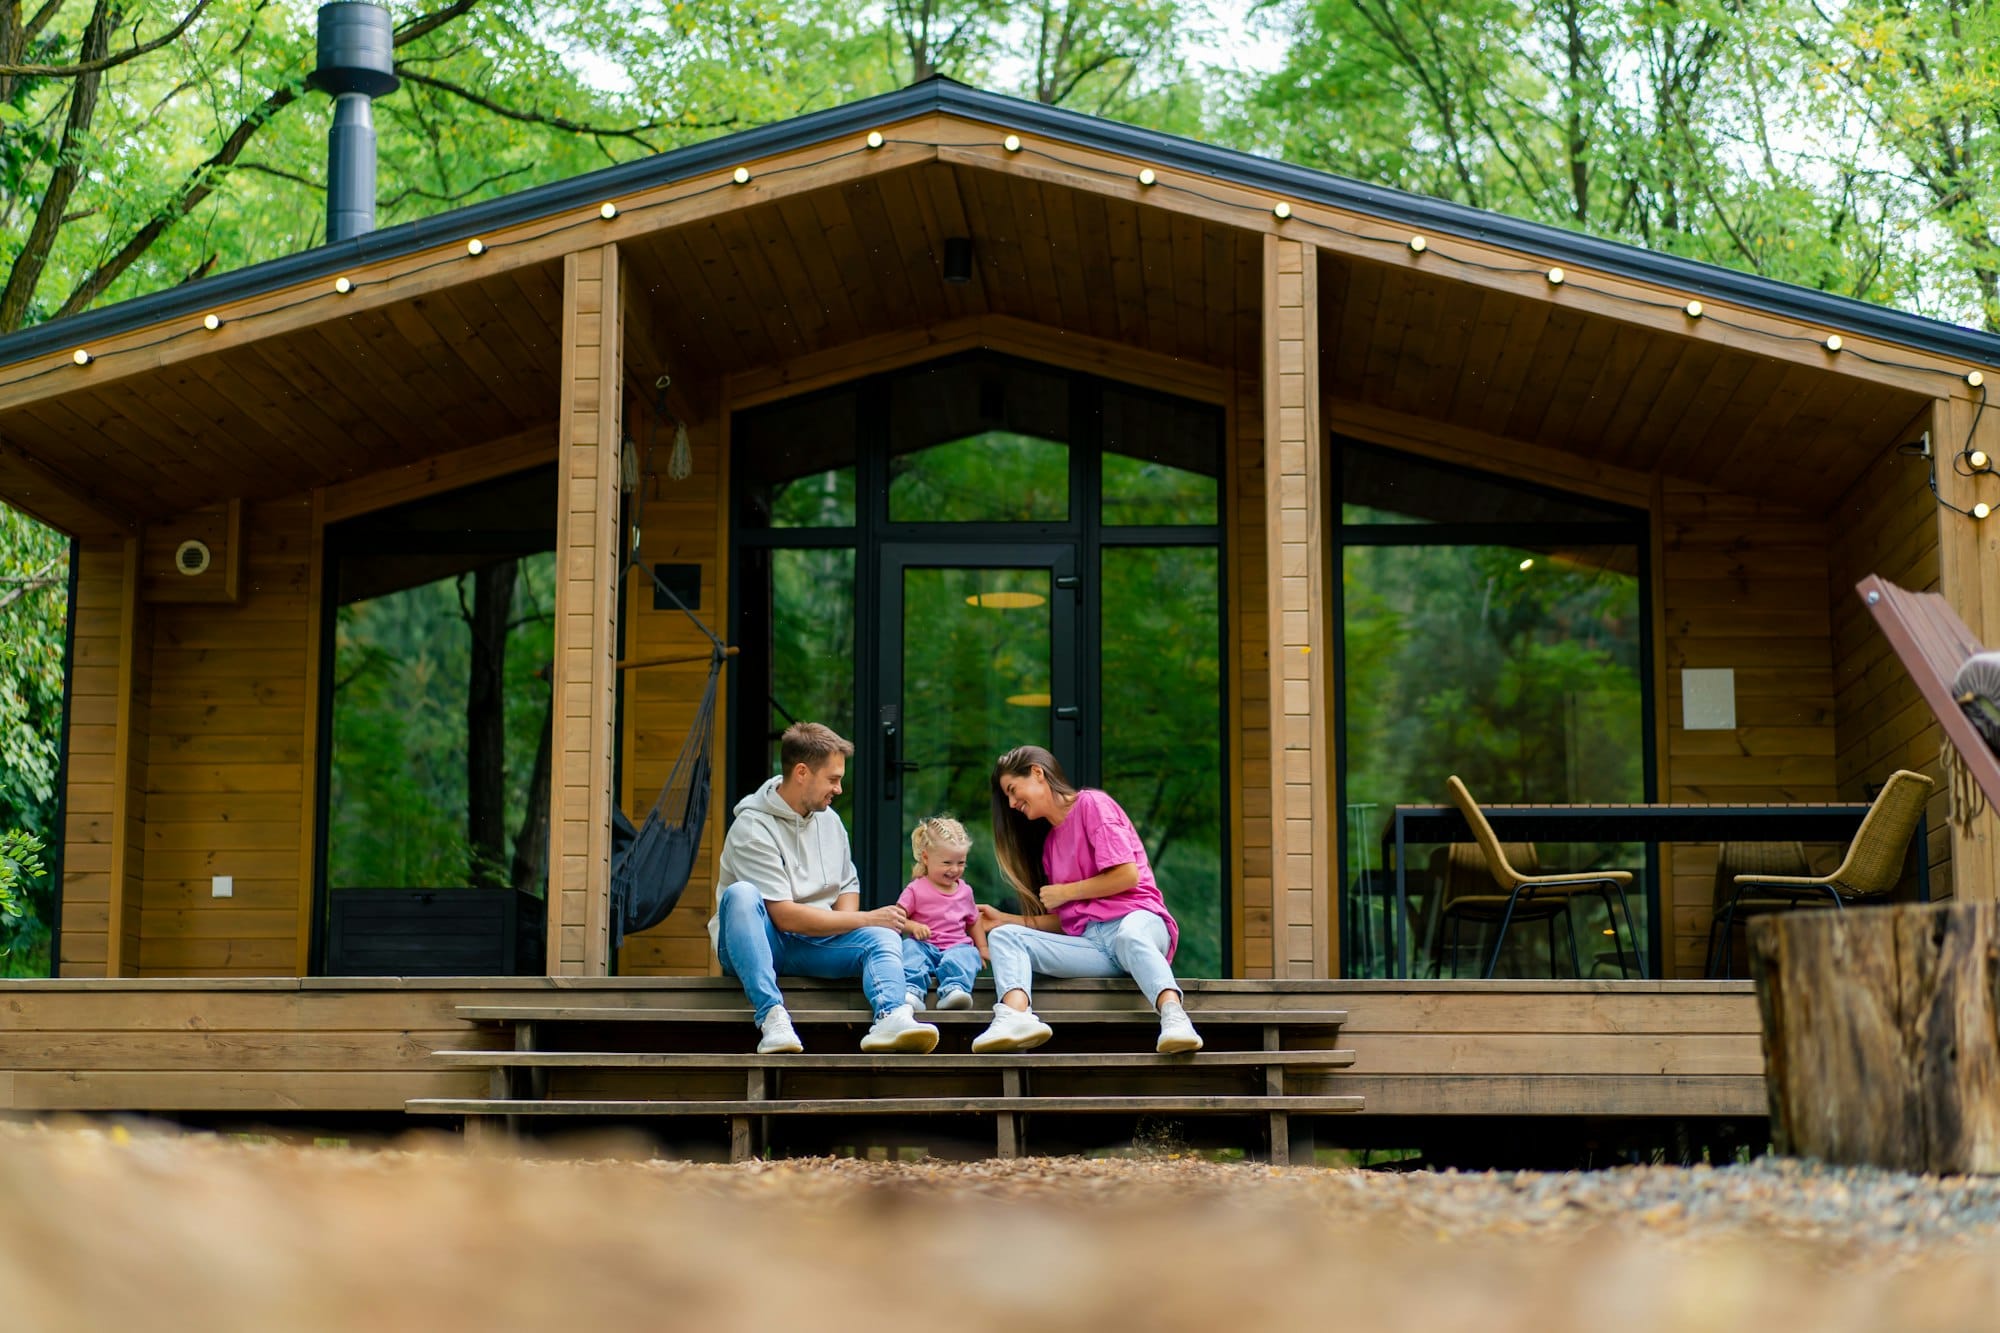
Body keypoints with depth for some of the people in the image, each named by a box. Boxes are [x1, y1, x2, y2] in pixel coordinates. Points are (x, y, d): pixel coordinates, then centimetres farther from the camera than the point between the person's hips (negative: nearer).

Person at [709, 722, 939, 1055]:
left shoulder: (828, 818, 9)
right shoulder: (752, 828, -14)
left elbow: (848, 884, 19)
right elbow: (785, 916, -19)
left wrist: (843, 923, -5)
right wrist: (866, 919, -16)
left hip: (815, 942, 6)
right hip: (760, 942, -6)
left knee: (885, 937, -20)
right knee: (741, 894, -36)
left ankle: (892, 1017, -52)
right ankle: (772, 1018, -45)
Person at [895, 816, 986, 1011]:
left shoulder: (964, 891, 17)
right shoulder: (916, 890, 3)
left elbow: (973, 922, 30)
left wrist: (983, 948, 20)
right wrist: (913, 927, -22)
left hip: (957, 946, 2)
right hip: (925, 946, -2)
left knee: (966, 955, -31)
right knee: (910, 947, -33)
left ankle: (953, 989, -58)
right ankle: (912, 991, -54)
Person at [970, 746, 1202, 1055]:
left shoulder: (1091, 804, 4)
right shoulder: (1050, 843, 26)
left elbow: (1128, 875, -8)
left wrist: (1064, 892, 2)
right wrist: (1006, 919, 15)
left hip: (1136, 918, -6)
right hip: (1088, 944, 6)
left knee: (1129, 935, -42)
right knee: (1003, 936, -15)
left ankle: (1174, 1018, -66)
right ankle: (1015, 1017, -45)